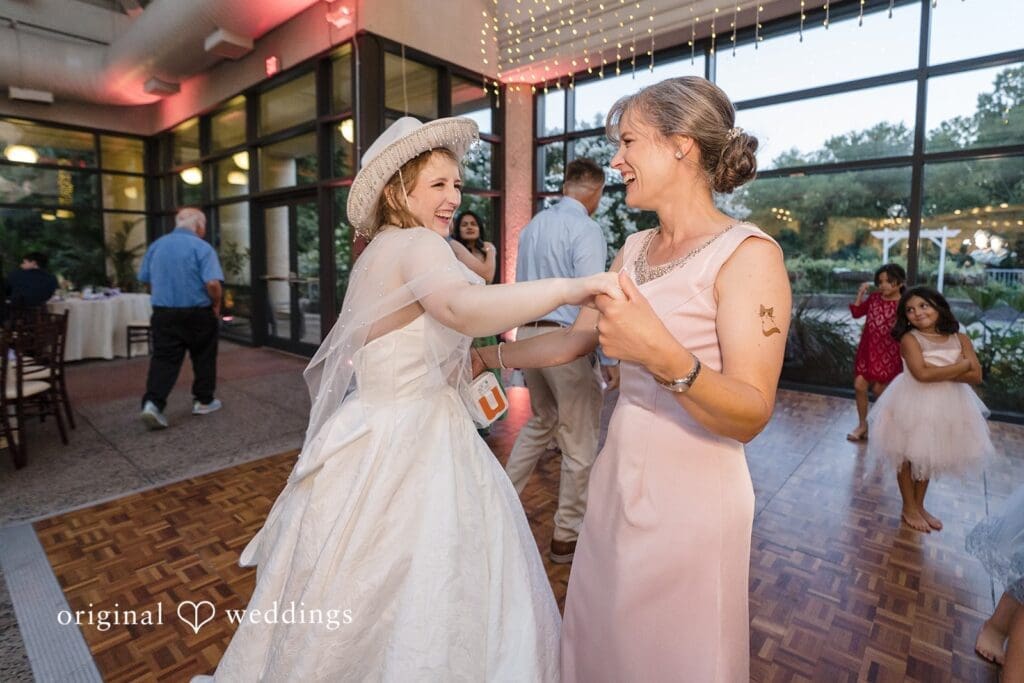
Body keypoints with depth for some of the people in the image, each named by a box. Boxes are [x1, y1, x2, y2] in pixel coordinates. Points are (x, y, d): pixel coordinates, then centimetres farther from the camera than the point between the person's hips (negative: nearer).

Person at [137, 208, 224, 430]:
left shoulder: (156, 245, 8)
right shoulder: (202, 247, -11)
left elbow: (146, 280, 14)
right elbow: (212, 283, -21)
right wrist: (216, 304, -5)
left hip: (163, 312, 4)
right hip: (198, 312, -4)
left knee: (163, 359, 5)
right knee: (203, 358, 12)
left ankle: (153, 402, -11)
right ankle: (203, 401, 22)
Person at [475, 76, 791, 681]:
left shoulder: (747, 254, -15)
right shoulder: (635, 250, 6)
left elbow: (750, 417, -20)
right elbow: (575, 339, 14)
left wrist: (664, 356, -36)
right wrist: (488, 355, 18)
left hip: (692, 490, -6)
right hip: (619, 474, 6)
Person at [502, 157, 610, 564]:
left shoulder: (532, 226, 12)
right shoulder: (586, 229, -12)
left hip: (527, 335, 8)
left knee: (540, 423, 26)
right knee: (580, 442, 7)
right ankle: (566, 537, 19)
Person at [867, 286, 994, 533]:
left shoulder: (960, 339, -1)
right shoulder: (910, 338, -14)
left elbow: (976, 376, -9)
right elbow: (922, 374, -25)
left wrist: (938, 372, -19)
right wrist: (960, 367, -15)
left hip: (947, 406, 4)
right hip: (914, 404, -4)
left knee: (929, 457, 18)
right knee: (907, 457, 8)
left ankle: (919, 505, 35)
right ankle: (909, 507, 26)